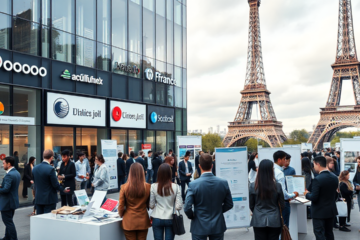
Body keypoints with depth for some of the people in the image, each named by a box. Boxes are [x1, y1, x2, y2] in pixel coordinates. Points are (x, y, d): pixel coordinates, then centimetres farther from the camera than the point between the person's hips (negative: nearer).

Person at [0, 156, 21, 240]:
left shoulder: (9, 175, -22)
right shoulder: (17, 173, 8)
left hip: (7, 202, -10)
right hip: (13, 201, 10)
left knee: (8, 222, 0)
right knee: (9, 221, 21)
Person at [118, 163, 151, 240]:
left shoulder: (125, 187, -12)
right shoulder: (148, 187, -11)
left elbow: (121, 206, -4)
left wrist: (121, 215, 16)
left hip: (129, 222, -1)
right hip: (143, 221, 1)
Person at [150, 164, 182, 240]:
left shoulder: (153, 187, -11)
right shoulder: (175, 187, -11)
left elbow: (151, 206, -5)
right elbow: (179, 206, -10)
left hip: (157, 219, 0)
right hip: (171, 219, 0)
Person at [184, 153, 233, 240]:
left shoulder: (193, 184, -17)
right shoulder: (224, 183, -9)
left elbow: (187, 208, -18)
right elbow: (229, 204, 1)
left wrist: (192, 216, 2)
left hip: (199, 227, -2)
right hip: (218, 226, 2)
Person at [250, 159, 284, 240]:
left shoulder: (253, 186, -10)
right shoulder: (277, 186, -10)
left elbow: (251, 205, 1)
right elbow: (282, 205, 0)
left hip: (259, 221, 0)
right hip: (274, 221, 0)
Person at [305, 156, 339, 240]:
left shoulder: (317, 179, -22)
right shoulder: (335, 178, 1)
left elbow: (314, 198, -22)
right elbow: (336, 194, 10)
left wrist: (307, 194, -2)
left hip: (319, 212, -7)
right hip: (331, 210, 7)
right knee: (329, 233, 18)